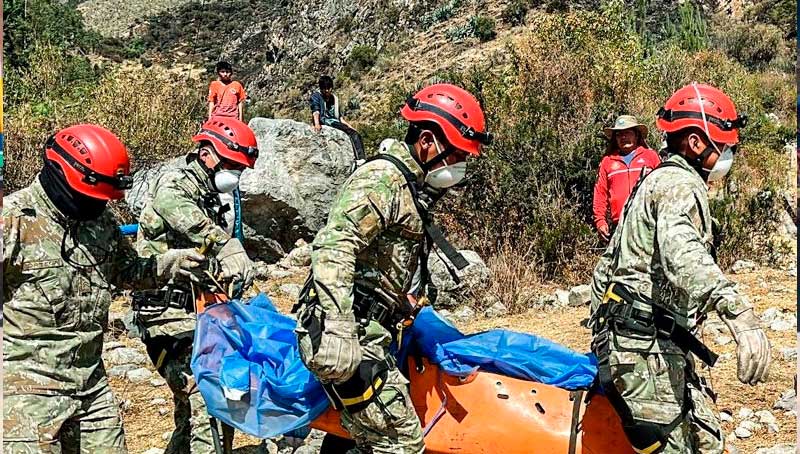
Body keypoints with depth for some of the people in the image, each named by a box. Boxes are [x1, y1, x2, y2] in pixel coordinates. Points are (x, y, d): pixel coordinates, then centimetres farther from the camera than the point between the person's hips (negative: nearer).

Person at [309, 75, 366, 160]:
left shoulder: (334, 99, 23)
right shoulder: (316, 95, 4)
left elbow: (340, 117, 25)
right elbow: (315, 111, -13)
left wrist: (350, 127, 13)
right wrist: (317, 123, -32)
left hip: (335, 123, 7)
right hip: (323, 121, -7)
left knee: (355, 134, -14)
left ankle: (361, 159, -25)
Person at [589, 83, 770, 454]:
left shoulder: (658, 180, 21)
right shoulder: (681, 184, -11)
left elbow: (609, 261, 26)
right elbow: (681, 251, -34)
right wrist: (738, 311, -48)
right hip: (646, 347, -10)